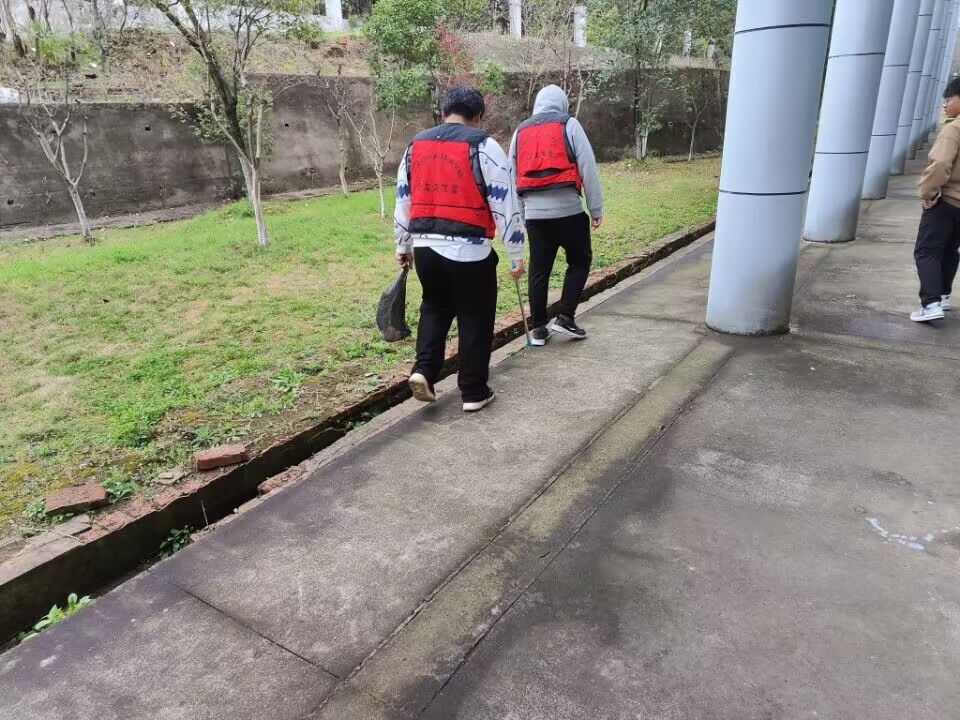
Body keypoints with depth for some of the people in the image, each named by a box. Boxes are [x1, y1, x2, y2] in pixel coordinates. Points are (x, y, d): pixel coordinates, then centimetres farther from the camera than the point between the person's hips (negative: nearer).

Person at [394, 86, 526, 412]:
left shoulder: (415, 145, 10)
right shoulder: (483, 146, -6)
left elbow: (403, 200, 16)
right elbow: (506, 205, -7)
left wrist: (403, 245, 27)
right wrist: (516, 255, 0)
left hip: (424, 247, 5)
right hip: (469, 250, -5)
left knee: (434, 307, 25)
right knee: (475, 319, 9)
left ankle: (424, 370, 11)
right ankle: (474, 393, 17)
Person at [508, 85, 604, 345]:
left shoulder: (520, 131, 16)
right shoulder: (569, 125, 3)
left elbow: (513, 176, 17)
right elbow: (588, 168, -3)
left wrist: (518, 214, 21)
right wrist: (596, 208, 0)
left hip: (534, 213, 4)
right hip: (568, 209, -4)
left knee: (539, 270, 10)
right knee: (580, 261, 14)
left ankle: (538, 328, 15)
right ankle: (565, 317, 7)